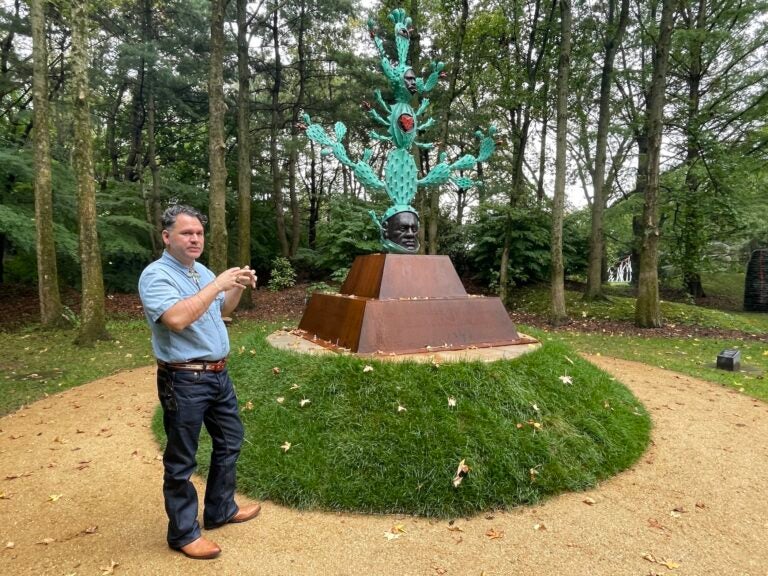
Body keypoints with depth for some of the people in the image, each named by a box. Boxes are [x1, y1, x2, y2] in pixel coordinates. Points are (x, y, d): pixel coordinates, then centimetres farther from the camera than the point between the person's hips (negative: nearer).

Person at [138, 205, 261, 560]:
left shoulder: (202, 271, 10)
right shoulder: (156, 275, -16)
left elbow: (221, 310, 23)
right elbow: (177, 318, -33)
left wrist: (239, 287, 6)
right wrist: (218, 284, -28)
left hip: (218, 374, 9)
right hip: (184, 381, -9)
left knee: (229, 440, 20)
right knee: (181, 460, 6)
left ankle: (220, 510, 39)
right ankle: (183, 533, 25)